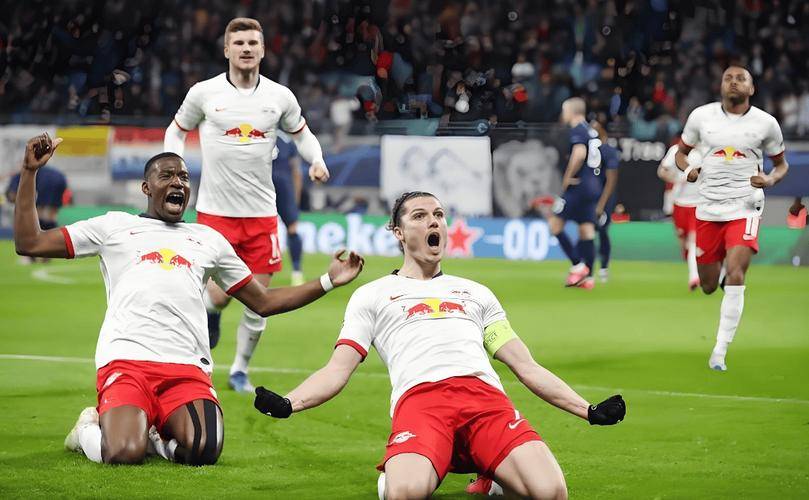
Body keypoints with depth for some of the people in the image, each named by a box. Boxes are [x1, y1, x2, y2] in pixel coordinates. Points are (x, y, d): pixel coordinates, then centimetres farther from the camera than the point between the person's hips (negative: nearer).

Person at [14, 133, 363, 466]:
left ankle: (153, 431, 9)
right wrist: (30, 172, 7)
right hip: (126, 361, -2)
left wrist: (327, 282, 21)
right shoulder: (115, 226, 19)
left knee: (205, 452, -27)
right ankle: (90, 428, 12)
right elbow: (29, 243, 14)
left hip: (188, 367, 2)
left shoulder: (208, 239, 27)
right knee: (124, 455, -27)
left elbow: (263, 302, 30)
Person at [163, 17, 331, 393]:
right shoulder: (204, 93, -3)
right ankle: (207, 307, 28)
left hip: (261, 212, 2)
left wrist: (316, 160, -1)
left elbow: (301, 133, 19)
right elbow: (177, 130, 13)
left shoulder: (280, 97, 3)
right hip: (215, 211, -2)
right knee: (220, 297, -10)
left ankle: (240, 371, 20)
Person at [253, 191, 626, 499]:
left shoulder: (475, 292, 34)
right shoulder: (373, 295, 26)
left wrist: (589, 411, 18)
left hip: (485, 395, 3)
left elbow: (525, 365, 30)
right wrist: (287, 404, -7)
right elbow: (338, 369, 14)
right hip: (419, 398, -3)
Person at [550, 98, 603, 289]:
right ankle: (588, 277, 6)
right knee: (587, 231, 7)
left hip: (579, 186, -9)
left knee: (555, 224, -2)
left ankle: (578, 266, -8)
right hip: (593, 186, 9)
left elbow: (579, 153, -27)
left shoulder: (577, 130, -10)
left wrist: (567, 178, -17)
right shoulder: (591, 131, 18)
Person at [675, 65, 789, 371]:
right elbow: (681, 152, 15)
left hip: (745, 207, -2)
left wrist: (770, 179, -10)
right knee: (708, 286, 6)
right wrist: (687, 169, -7)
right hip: (708, 208, 2)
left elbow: (781, 163, 12)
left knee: (735, 275, -21)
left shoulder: (766, 123, -1)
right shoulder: (701, 116, 2)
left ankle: (720, 352, -15)